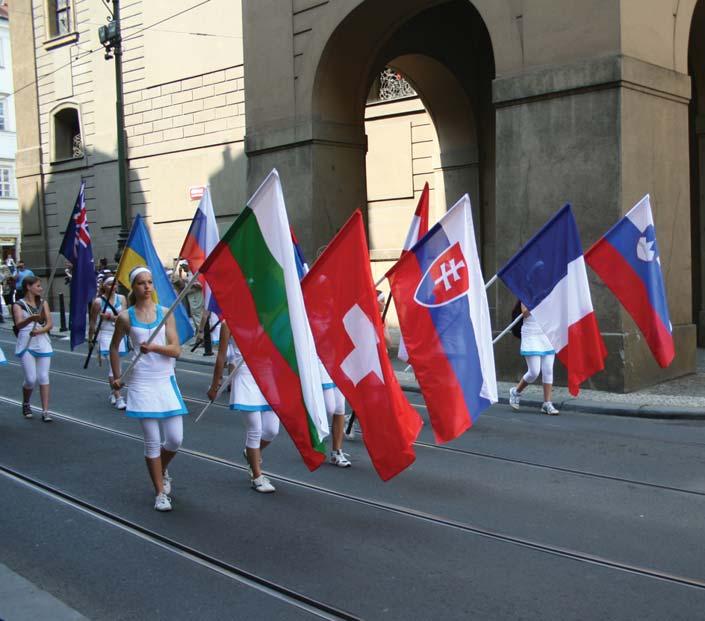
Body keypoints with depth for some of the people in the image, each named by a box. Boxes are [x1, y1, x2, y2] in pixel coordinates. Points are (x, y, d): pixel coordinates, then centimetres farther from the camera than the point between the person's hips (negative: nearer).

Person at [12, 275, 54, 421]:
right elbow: (18, 324, -19)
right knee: (31, 379, -6)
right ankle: (25, 404, 21)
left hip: (43, 344, 3)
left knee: (44, 377, -2)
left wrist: (39, 330, -16)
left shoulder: (43, 303, 10)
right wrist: (31, 319, -39)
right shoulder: (18, 305, -2)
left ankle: (45, 411, 0)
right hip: (26, 345, -3)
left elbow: (50, 324, 3)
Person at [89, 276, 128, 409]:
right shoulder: (98, 301, -5)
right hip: (106, 335, -4)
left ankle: (112, 393, 33)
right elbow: (92, 321, 4)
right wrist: (90, 338, 9)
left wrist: (110, 317, -21)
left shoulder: (121, 298, 3)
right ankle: (118, 398, -15)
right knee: (113, 365, -13)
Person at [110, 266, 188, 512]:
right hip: (142, 383, -1)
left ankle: (162, 470, 33)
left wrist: (154, 347, -22)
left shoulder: (165, 313, 2)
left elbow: (176, 350, -5)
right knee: (152, 442, -1)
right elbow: (114, 348, 16)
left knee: (175, 439, 0)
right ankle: (160, 493, 14)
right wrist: (116, 376, 15)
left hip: (166, 381, 2)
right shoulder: (126, 317, 0)